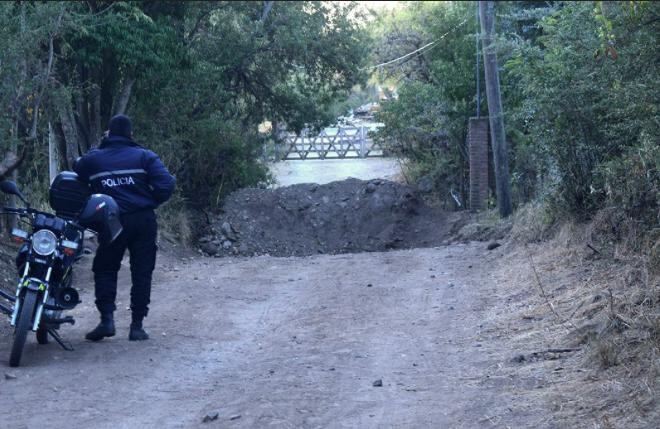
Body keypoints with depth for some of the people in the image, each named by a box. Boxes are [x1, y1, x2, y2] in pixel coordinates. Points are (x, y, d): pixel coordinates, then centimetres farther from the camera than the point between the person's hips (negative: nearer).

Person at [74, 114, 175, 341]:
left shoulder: (91, 159, 7)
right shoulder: (144, 156, 2)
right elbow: (165, 184, -7)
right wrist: (152, 202, 7)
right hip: (143, 221, 0)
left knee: (105, 270, 13)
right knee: (142, 272, 7)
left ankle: (107, 318, -3)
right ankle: (137, 326, 5)